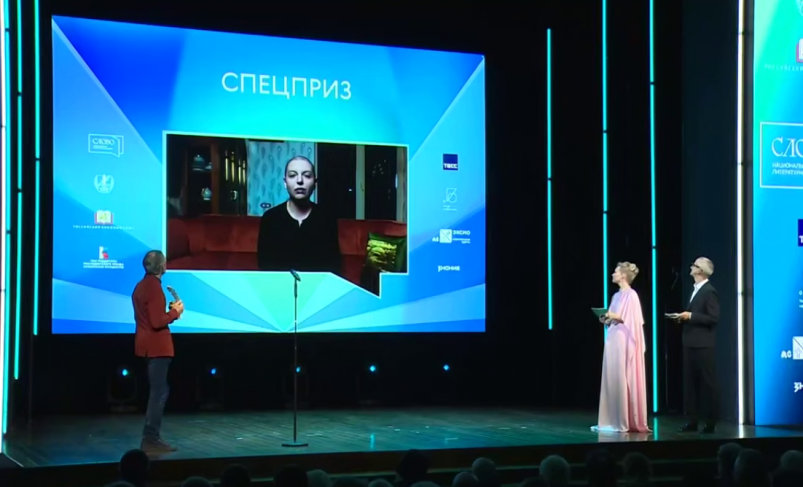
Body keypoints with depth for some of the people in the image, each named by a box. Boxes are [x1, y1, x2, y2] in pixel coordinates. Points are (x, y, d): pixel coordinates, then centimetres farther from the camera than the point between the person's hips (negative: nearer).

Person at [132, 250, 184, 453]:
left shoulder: (142, 286, 13)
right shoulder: (154, 287, -18)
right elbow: (157, 322, -23)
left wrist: (170, 312, 10)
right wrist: (174, 312, -9)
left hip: (148, 345, 10)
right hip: (157, 346, -10)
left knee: (158, 391, 16)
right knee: (159, 392, -6)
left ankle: (151, 437, 19)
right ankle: (151, 439, -6)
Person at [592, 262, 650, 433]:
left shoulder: (631, 295, -10)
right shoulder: (617, 296, 17)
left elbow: (633, 321, -14)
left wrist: (617, 317, -19)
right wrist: (607, 319, 4)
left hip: (624, 342, -9)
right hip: (612, 341, 9)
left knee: (622, 380, -7)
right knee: (611, 380, 7)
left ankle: (626, 422, -2)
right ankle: (612, 421, 10)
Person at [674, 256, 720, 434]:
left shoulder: (709, 291, -12)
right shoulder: (695, 290, 17)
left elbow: (714, 318, -18)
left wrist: (690, 316, -17)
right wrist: (684, 317, 6)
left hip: (703, 345, -9)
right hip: (691, 344, 9)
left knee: (707, 383, -2)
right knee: (690, 383, 9)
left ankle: (710, 422, 4)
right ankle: (692, 420, 13)